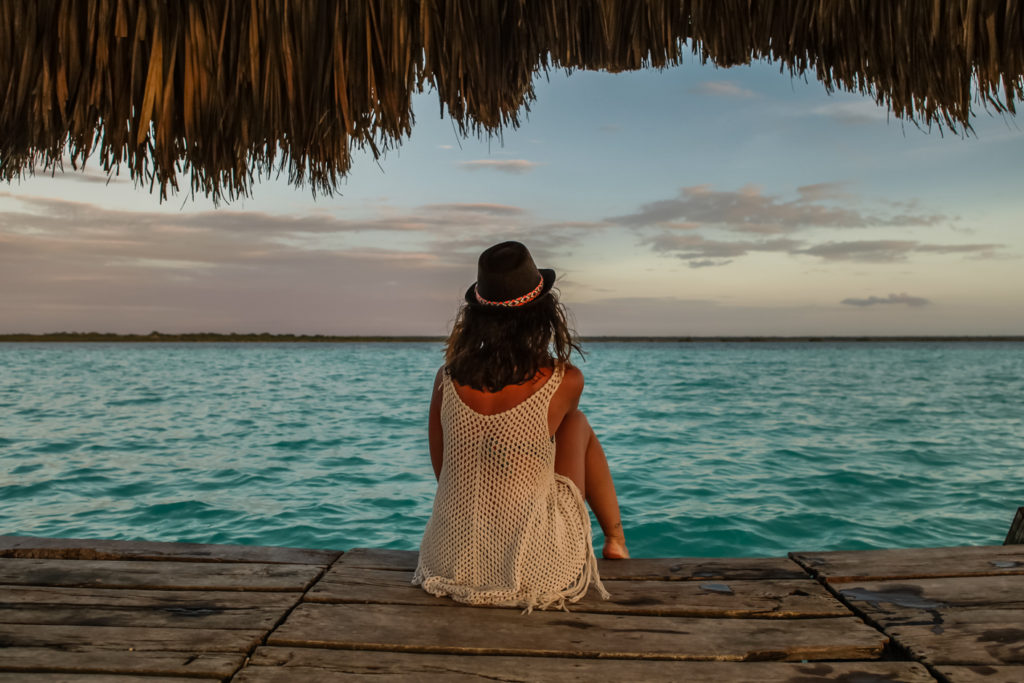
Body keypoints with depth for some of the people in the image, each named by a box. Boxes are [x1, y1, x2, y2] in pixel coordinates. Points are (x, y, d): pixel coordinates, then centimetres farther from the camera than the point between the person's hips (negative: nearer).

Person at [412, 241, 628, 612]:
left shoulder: (447, 378, -7)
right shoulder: (565, 381, -16)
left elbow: (441, 469, 7)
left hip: (450, 565, 4)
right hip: (537, 576, -3)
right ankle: (616, 539, 38)